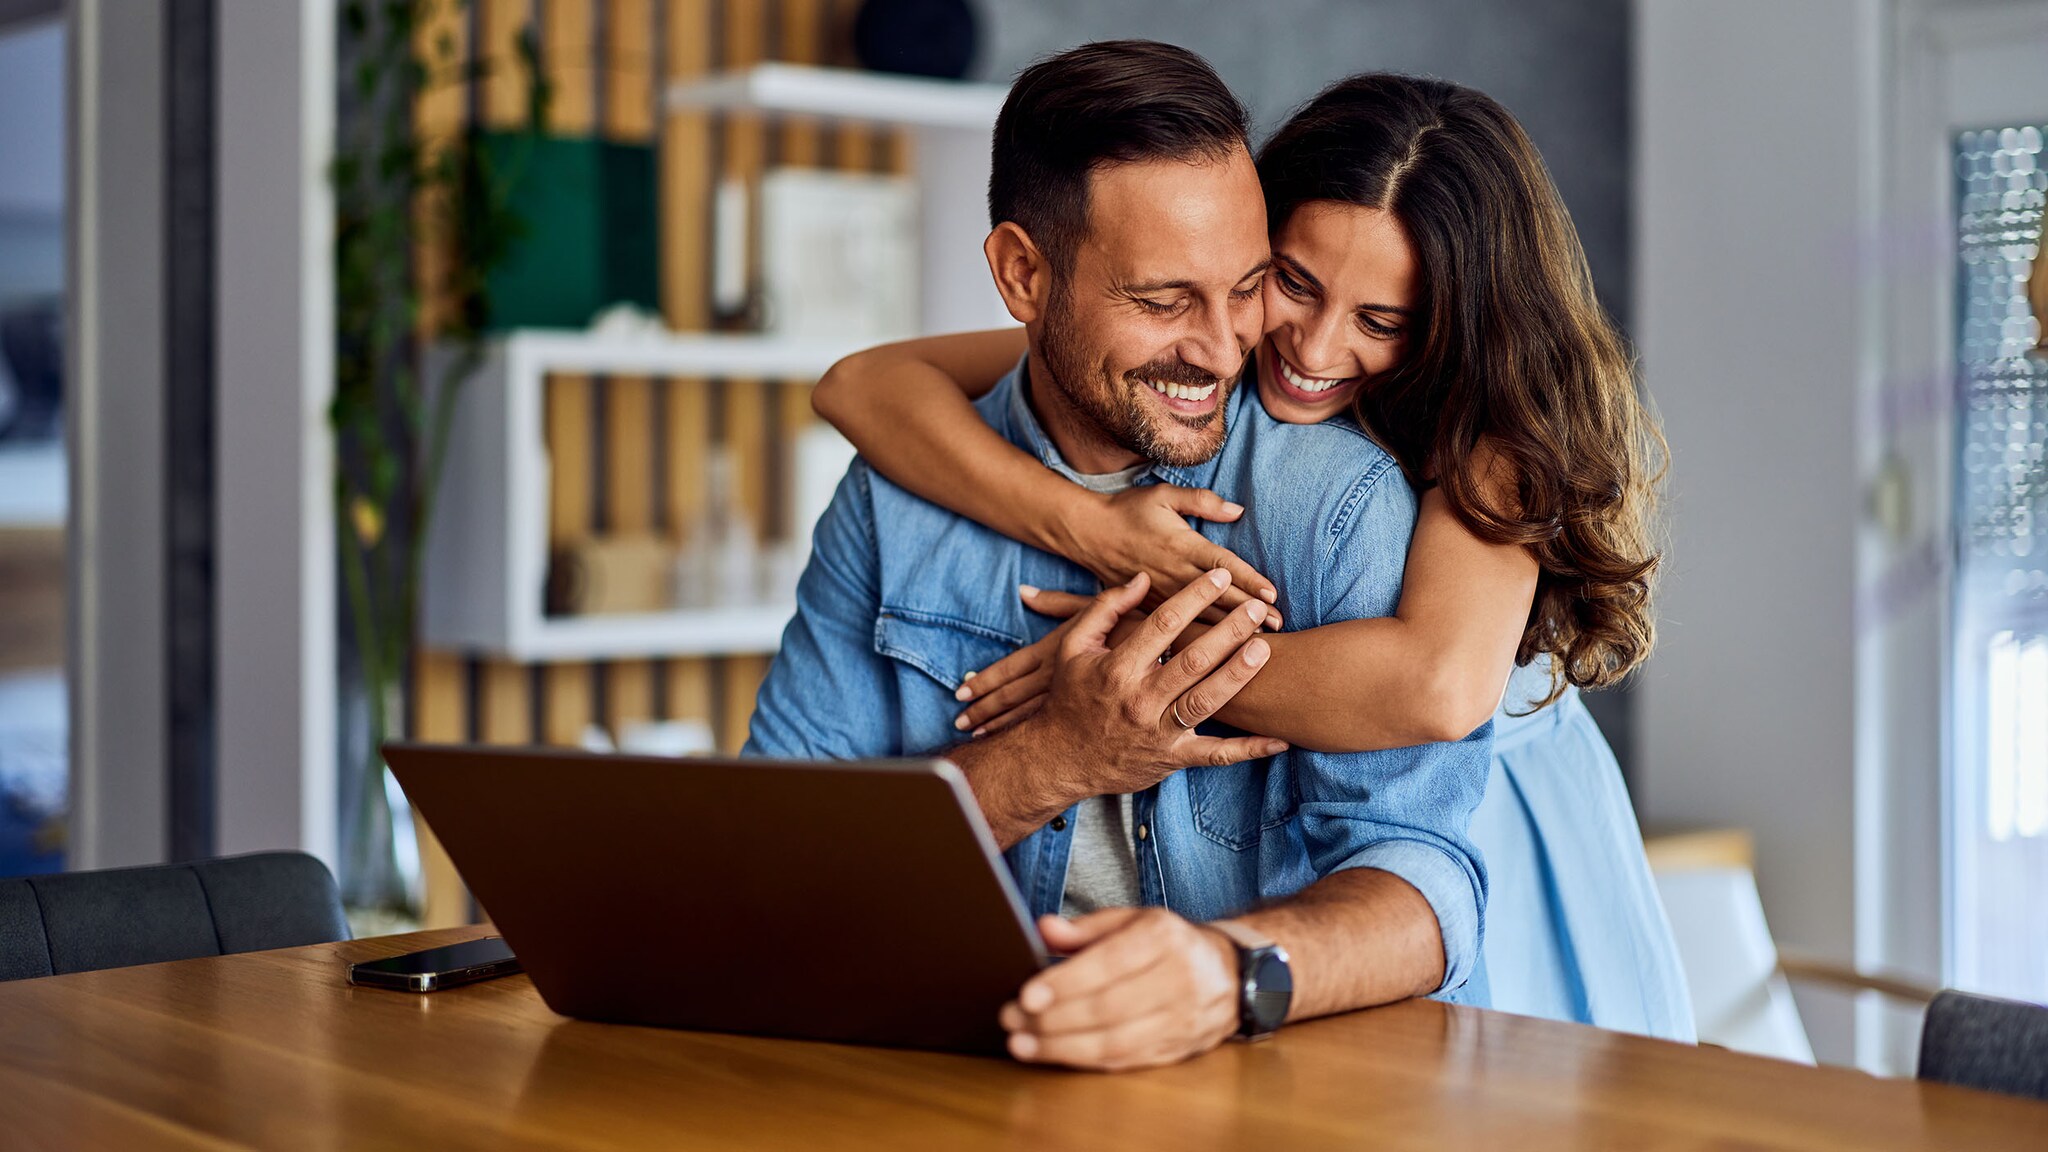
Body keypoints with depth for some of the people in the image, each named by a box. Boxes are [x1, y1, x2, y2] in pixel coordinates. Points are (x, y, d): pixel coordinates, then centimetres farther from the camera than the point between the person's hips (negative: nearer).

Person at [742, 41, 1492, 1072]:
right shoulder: (897, 501, 3)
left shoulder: (1346, 502, -5)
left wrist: (1232, 970, -36)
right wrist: (1054, 760, -15)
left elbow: (1418, 874, -15)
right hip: (960, 1059, 2)